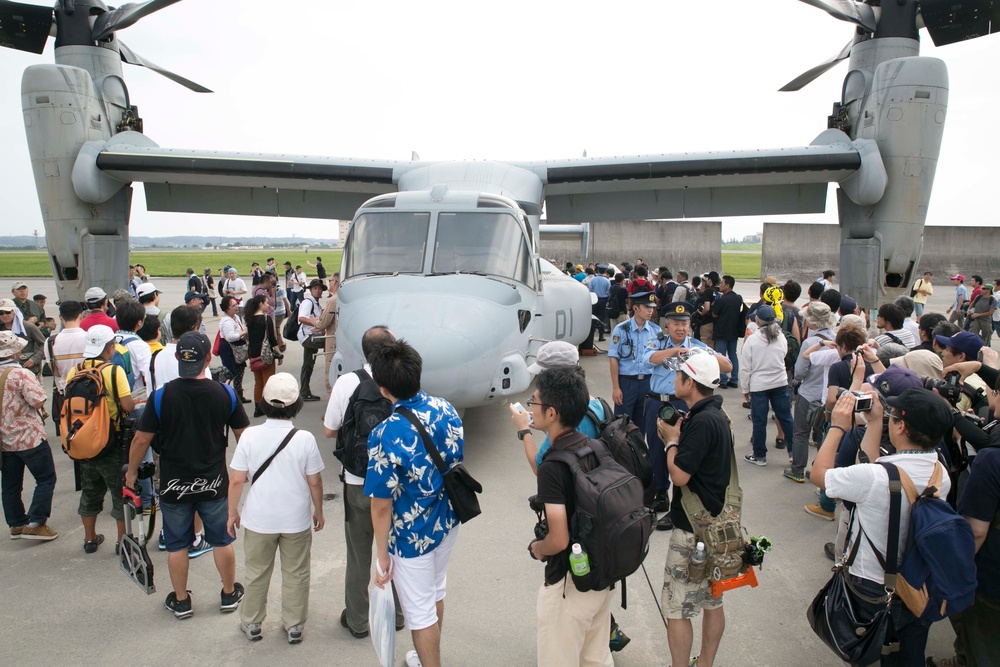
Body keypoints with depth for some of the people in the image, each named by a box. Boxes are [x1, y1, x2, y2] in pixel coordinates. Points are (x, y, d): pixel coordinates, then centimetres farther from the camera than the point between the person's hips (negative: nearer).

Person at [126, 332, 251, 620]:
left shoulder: (162, 396, -15)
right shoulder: (225, 394, -11)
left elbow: (141, 439, -9)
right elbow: (243, 434, -1)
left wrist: (132, 471, 8)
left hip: (174, 485, -1)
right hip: (214, 483, 1)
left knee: (177, 544, 15)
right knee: (221, 540, 16)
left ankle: (180, 601, 28)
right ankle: (230, 594, 30)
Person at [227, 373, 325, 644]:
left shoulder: (249, 436, -14)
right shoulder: (305, 439, -15)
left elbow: (236, 480, -9)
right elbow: (315, 482, -7)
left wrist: (232, 512, 6)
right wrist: (318, 511, 9)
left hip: (258, 519, 1)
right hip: (297, 520, -1)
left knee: (256, 573, 19)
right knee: (296, 574, 16)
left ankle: (251, 623, 34)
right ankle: (294, 626, 27)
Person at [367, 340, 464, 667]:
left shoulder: (386, 435, -30)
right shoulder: (446, 409, -12)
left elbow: (381, 505, -21)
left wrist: (382, 555, -9)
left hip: (412, 536, -7)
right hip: (448, 523, 7)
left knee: (420, 611, 13)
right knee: (435, 592, 29)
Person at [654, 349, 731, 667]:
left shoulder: (702, 421, -23)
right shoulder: (716, 415, 7)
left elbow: (679, 474, -23)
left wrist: (671, 440, -8)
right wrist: (675, 439, 0)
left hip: (693, 530, -10)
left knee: (676, 608, 1)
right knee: (712, 601, 19)